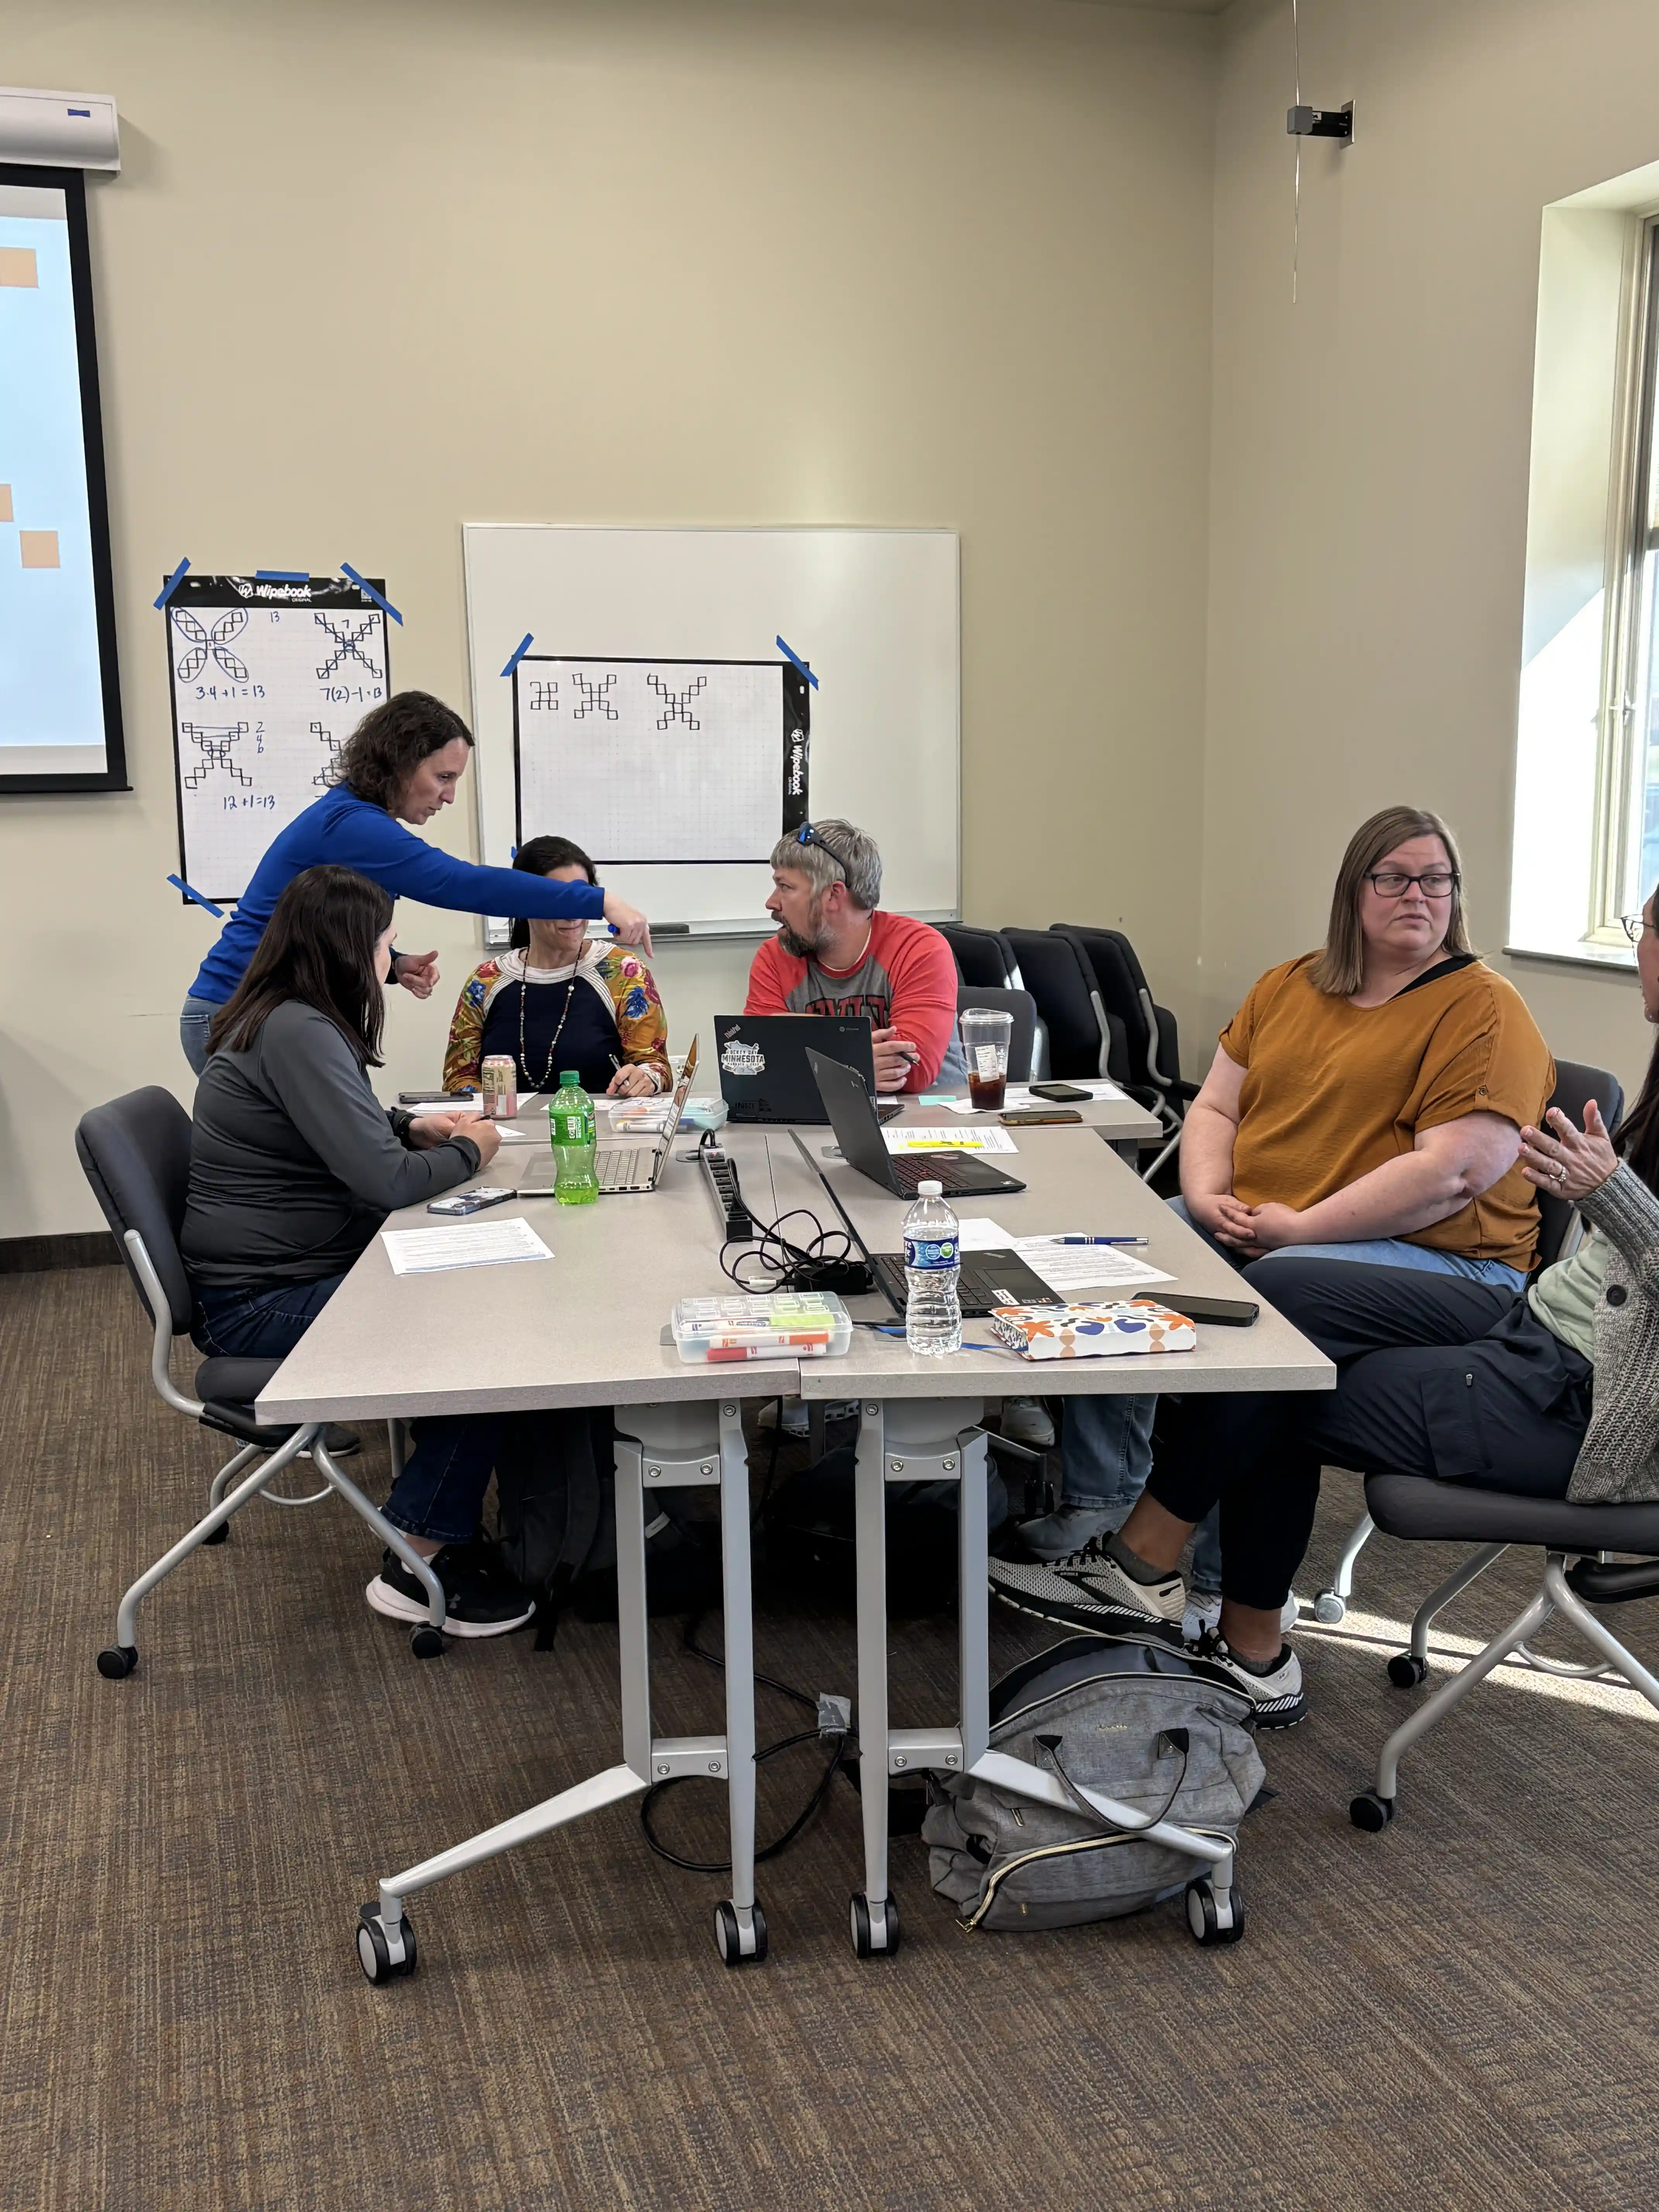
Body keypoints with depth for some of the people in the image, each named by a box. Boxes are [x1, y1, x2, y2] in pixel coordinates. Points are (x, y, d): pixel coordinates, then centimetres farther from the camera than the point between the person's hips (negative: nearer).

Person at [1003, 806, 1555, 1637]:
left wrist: (1301, 1228, -19)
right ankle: (1096, 1501, -5)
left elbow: (1456, 1172, -17)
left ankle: (1213, 1584, -21)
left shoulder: (1485, 1009, -6)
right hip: (1249, 1232, 7)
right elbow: (1215, 1107, 17)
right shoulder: (1288, 987, 16)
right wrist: (1208, 1196, -5)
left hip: (1433, 1256, -7)